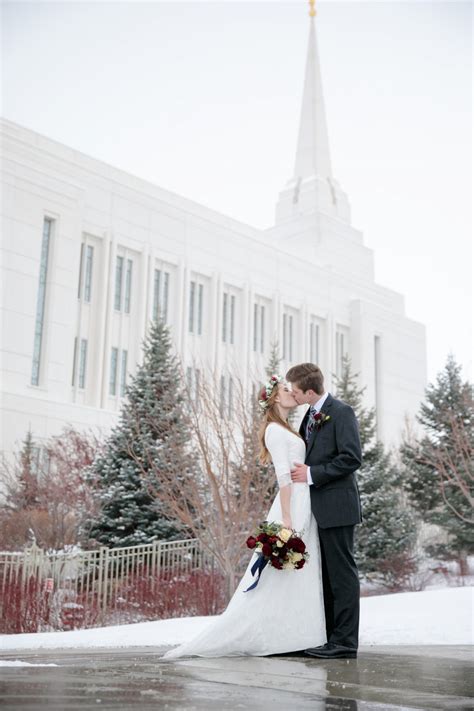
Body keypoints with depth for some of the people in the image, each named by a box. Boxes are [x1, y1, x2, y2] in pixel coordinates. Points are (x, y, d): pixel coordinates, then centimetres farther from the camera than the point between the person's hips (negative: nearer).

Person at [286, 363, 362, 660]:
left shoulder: (341, 412, -11)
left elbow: (352, 457, -18)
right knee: (325, 574, 13)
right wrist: (300, 470, 8)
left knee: (342, 572, -4)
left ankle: (345, 642, 1)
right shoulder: (310, 416, 17)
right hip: (318, 507, 9)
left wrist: (312, 474, -16)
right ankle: (328, 636, 21)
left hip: (337, 506, -9)